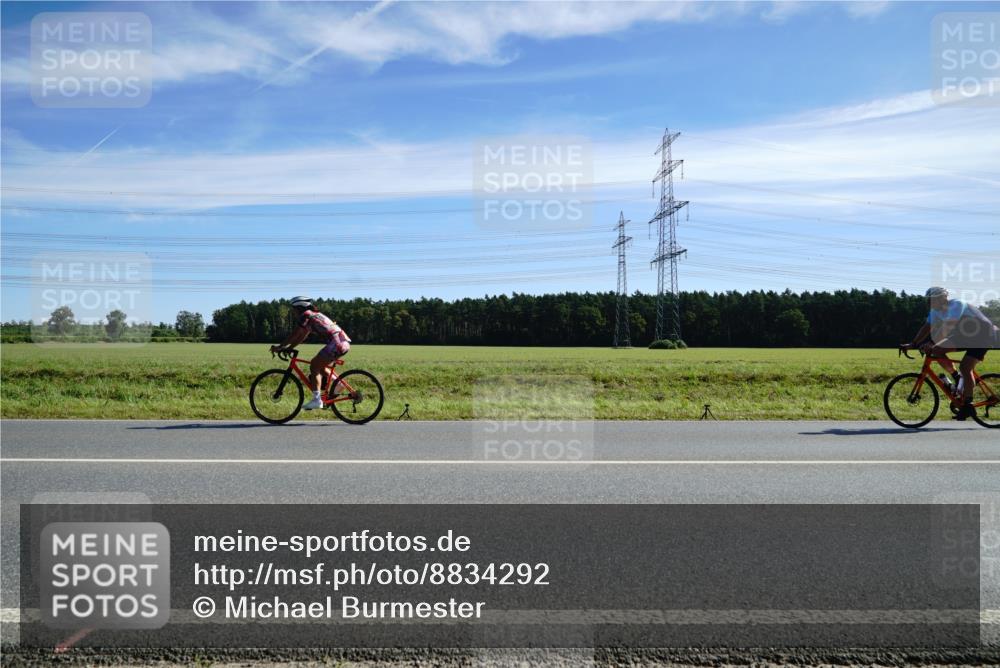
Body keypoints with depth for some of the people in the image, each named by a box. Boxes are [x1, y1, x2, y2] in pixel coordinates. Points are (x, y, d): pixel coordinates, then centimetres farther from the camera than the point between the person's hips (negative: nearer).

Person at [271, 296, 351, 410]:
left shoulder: (306, 315, -3)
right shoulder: (314, 315, 25)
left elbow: (295, 335, -5)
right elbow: (301, 336, 27)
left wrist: (279, 347, 2)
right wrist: (288, 347, 22)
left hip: (336, 343, -9)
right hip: (344, 342, 9)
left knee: (314, 366, -3)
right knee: (320, 366, 23)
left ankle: (317, 400, -6)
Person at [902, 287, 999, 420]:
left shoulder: (956, 305, -28)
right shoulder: (937, 310, -4)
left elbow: (946, 327, -39)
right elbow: (927, 327, -5)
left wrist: (931, 345, -45)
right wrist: (913, 344, -14)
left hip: (982, 336, -8)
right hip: (962, 336, 8)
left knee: (965, 367, -21)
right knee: (937, 351, -10)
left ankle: (967, 406, -16)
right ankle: (957, 377, 9)